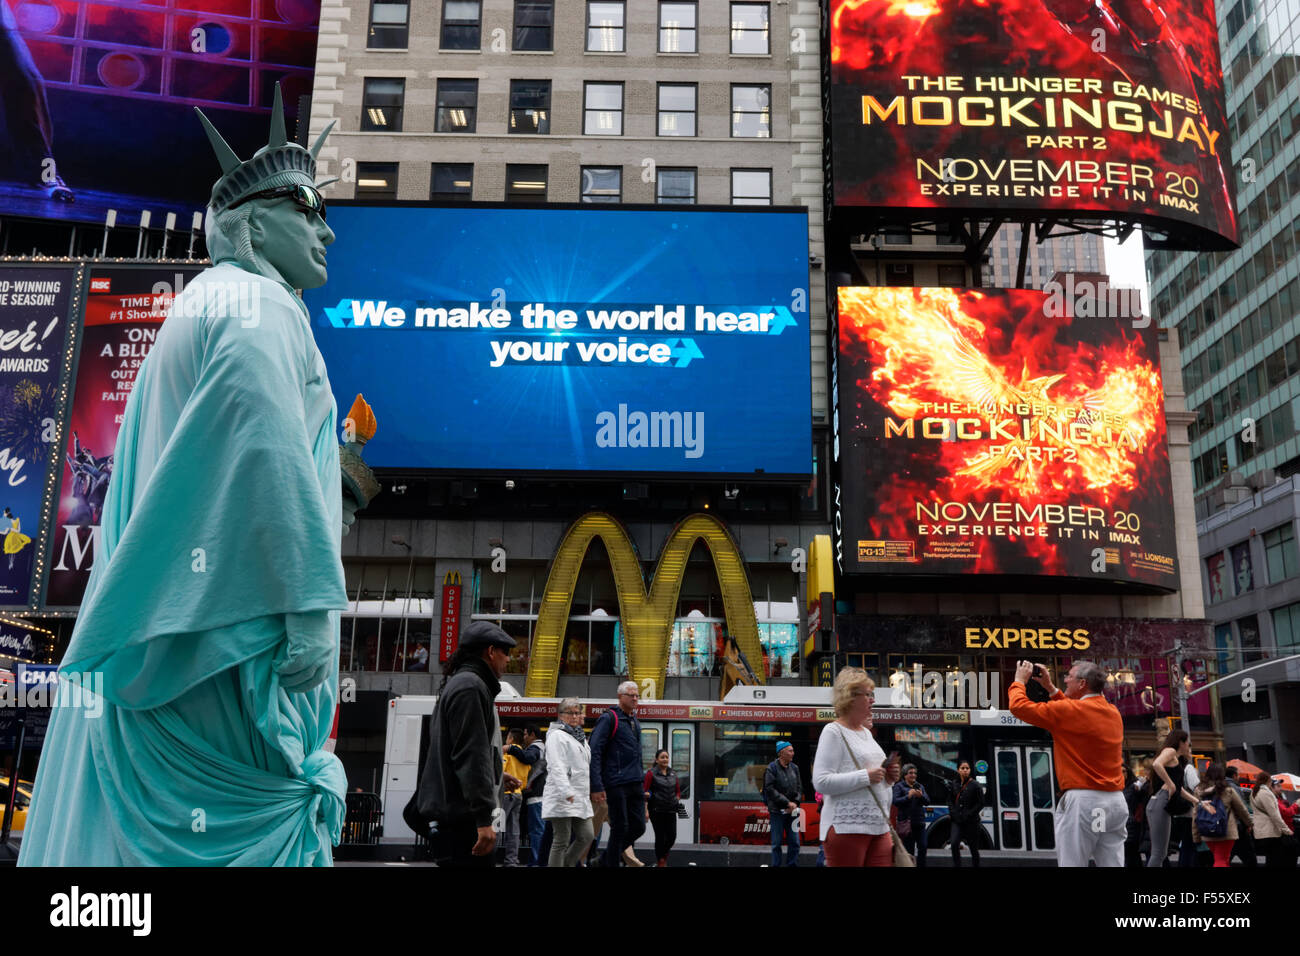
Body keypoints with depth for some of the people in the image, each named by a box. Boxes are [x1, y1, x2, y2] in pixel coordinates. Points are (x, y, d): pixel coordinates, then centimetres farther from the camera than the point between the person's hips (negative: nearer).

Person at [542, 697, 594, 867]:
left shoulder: (580, 737, 22)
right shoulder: (557, 735, -7)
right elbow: (556, 766, -19)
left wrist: (590, 791, 23)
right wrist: (566, 791, -29)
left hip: (580, 797, 9)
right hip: (562, 797, -9)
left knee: (586, 836, 5)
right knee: (562, 841, -5)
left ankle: (566, 864, 19)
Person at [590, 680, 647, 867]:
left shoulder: (635, 722, 19)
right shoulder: (609, 719, -6)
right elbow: (594, 752, -13)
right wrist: (596, 787, -19)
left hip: (635, 784, 8)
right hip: (616, 784, -8)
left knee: (639, 826, 6)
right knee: (620, 828, -4)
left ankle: (605, 860, 22)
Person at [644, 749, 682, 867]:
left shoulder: (673, 774, 12)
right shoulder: (651, 773, -3)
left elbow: (678, 790, 23)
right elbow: (645, 792, -7)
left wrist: (676, 800, 5)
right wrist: (646, 810, -12)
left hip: (671, 810, 4)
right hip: (656, 811, -4)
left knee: (672, 836, -1)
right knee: (660, 837, 0)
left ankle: (664, 854, 29)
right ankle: (660, 862, 17)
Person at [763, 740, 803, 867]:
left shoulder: (794, 768, 9)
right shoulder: (772, 768, -6)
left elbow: (799, 788, 11)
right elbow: (770, 789, -13)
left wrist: (795, 803, -6)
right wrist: (787, 803, -15)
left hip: (792, 811, 5)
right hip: (777, 811, -4)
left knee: (794, 842, 4)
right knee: (777, 842, 2)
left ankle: (792, 864, 12)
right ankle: (776, 865, 10)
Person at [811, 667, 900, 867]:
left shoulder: (866, 732, 20)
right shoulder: (833, 731, -6)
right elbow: (821, 782, -17)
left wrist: (888, 778, 7)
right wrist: (866, 776, -17)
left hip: (879, 827, 8)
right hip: (846, 828, -8)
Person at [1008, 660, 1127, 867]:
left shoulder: (1070, 711, -10)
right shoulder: (1113, 712, 12)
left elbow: (1019, 706, -6)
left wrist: (1020, 680, 11)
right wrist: (1050, 687, 28)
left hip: (1082, 800, -7)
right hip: (1116, 801, 8)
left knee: (1072, 863, -3)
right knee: (1112, 863, 8)